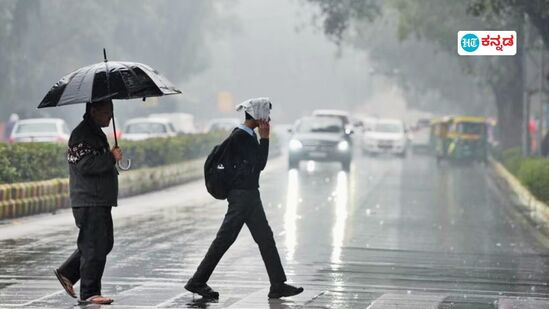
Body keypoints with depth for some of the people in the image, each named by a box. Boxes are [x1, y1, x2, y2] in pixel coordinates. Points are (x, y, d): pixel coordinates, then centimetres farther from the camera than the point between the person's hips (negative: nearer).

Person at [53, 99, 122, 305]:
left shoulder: (96, 133, 19)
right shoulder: (81, 134, -14)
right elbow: (85, 165, -24)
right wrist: (111, 158, -18)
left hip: (101, 202, 10)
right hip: (89, 202, -10)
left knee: (105, 244, 15)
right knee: (94, 247, -7)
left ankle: (67, 272, 24)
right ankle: (89, 293, -1)